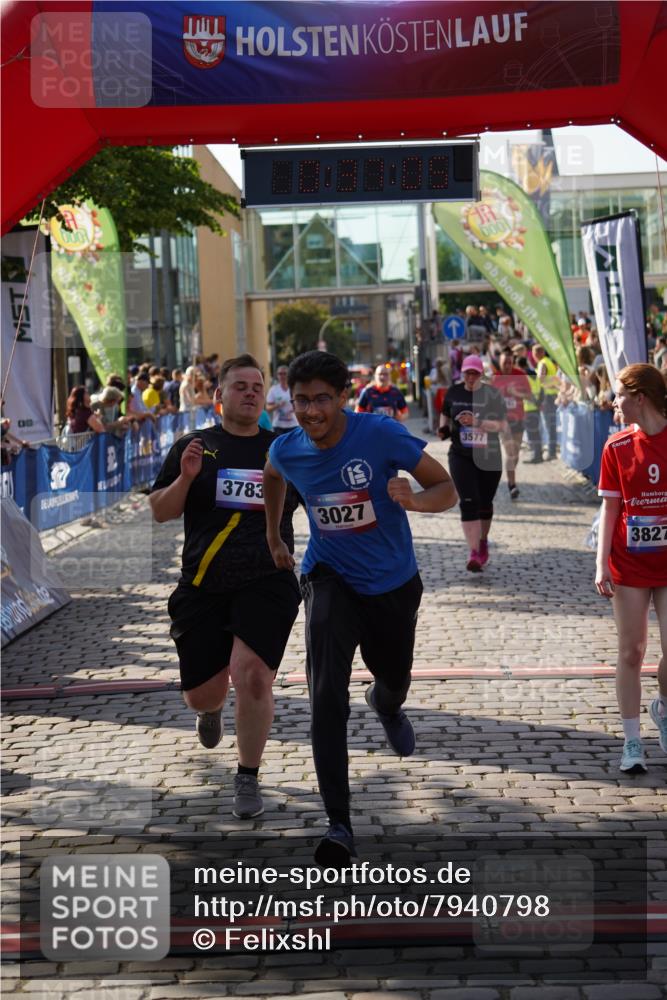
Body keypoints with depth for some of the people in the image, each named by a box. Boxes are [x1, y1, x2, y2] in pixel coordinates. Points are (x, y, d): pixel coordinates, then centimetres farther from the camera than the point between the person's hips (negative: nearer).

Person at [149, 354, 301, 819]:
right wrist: (185, 477, -13)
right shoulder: (195, 446, 6)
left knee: (251, 675, -20)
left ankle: (248, 779, 0)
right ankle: (211, 710, 45)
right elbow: (161, 512, 5)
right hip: (202, 586, 1)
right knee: (201, 693, 4)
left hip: (267, 581, -1)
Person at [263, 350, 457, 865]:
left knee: (395, 681, 23)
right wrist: (274, 537, 18)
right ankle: (339, 824, -20)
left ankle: (386, 704, 65)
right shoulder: (287, 450, -12)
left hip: (392, 581, 0)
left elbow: (448, 489, -19)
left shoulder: (381, 433, -22)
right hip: (331, 577, 0)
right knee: (327, 695, -20)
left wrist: (414, 499, -40)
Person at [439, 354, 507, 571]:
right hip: (461, 456, 0)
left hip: (489, 456, 0)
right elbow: (445, 414, 19)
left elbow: (502, 424, -12)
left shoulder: (492, 394, -6)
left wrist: (476, 422, -25)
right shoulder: (454, 393, 1)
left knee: (485, 503, 12)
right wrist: (444, 428, -3)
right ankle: (474, 553, -16)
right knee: (469, 502, -13)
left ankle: (483, 542, 38)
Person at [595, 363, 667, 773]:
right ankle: (633, 741, 14)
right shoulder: (617, 447, -1)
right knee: (631, 651, 5)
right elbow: (610, 507, 3)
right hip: (629, 566, 1)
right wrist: (602, 563, -4)